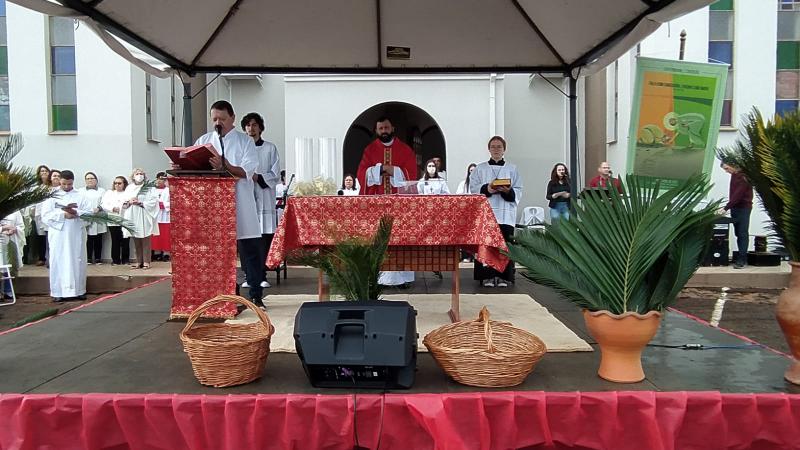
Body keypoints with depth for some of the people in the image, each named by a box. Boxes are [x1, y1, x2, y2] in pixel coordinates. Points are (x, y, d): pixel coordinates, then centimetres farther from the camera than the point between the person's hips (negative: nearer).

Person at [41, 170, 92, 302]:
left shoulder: (80, 196, 8)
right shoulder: (52, 196, 7)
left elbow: (90, 213, 0)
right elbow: (46, 216, -3)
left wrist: (76, 213, -17)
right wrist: (63, 215, -14)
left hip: (76, 235, 1)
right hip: (58, 235, 0)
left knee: (77, 261, 4)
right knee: (58, 262, 0)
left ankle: (78, 290, 11)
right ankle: (59, 292, 5)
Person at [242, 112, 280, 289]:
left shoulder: (270, 148, 10)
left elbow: (276, 175, 4)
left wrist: (258, 177, -11)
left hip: (264, 198, -1)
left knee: (265, 237, -2)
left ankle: (261, 276, 5)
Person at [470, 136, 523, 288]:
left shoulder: (512, 169, 14)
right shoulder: (480, 168, 13)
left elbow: (518, 191, 8)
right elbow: (473, 187, 4)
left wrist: (508, 191, -13)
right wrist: (487, 189, -14)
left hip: (505, 214, 1)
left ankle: (502, 276, 3)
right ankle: (487, 276, 1)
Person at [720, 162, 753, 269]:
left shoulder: (743, 176, -15)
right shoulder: (733, 175, 12)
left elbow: (738, 195, -22)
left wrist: (726, 208, -24)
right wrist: (728, 207, 6)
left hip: (743, 208, -8)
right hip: (735, 208, 8)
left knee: (743, 234, -8)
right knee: (738, 234, 7)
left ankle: (742, 260, -9)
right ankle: (741, 257, 10)